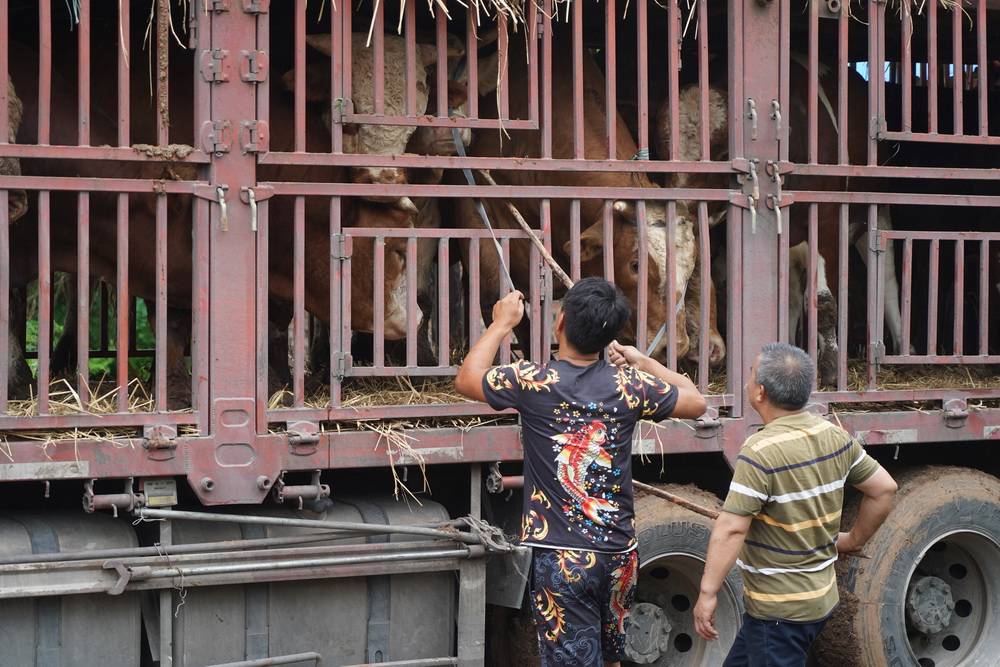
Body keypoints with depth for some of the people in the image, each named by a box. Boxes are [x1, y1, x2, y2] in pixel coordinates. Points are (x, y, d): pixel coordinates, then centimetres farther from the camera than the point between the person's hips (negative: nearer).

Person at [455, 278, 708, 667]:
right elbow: (696, 402, 13)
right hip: (619, 551, 4)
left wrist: (501, 324, 17)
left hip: (562, 557, -3)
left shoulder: (533, 382, -11)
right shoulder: (631, 386, -4)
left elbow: (466, 379, 7)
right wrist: (643, 362, 20)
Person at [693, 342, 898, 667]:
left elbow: (731, 530, -26)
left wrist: (707, 594, -21)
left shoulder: (761, 452, -23)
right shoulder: (835, 436, 1)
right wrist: (853, 540, 20)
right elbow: (884, 489, 9)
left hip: (779, 609, -8)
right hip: (819, 597, 8)